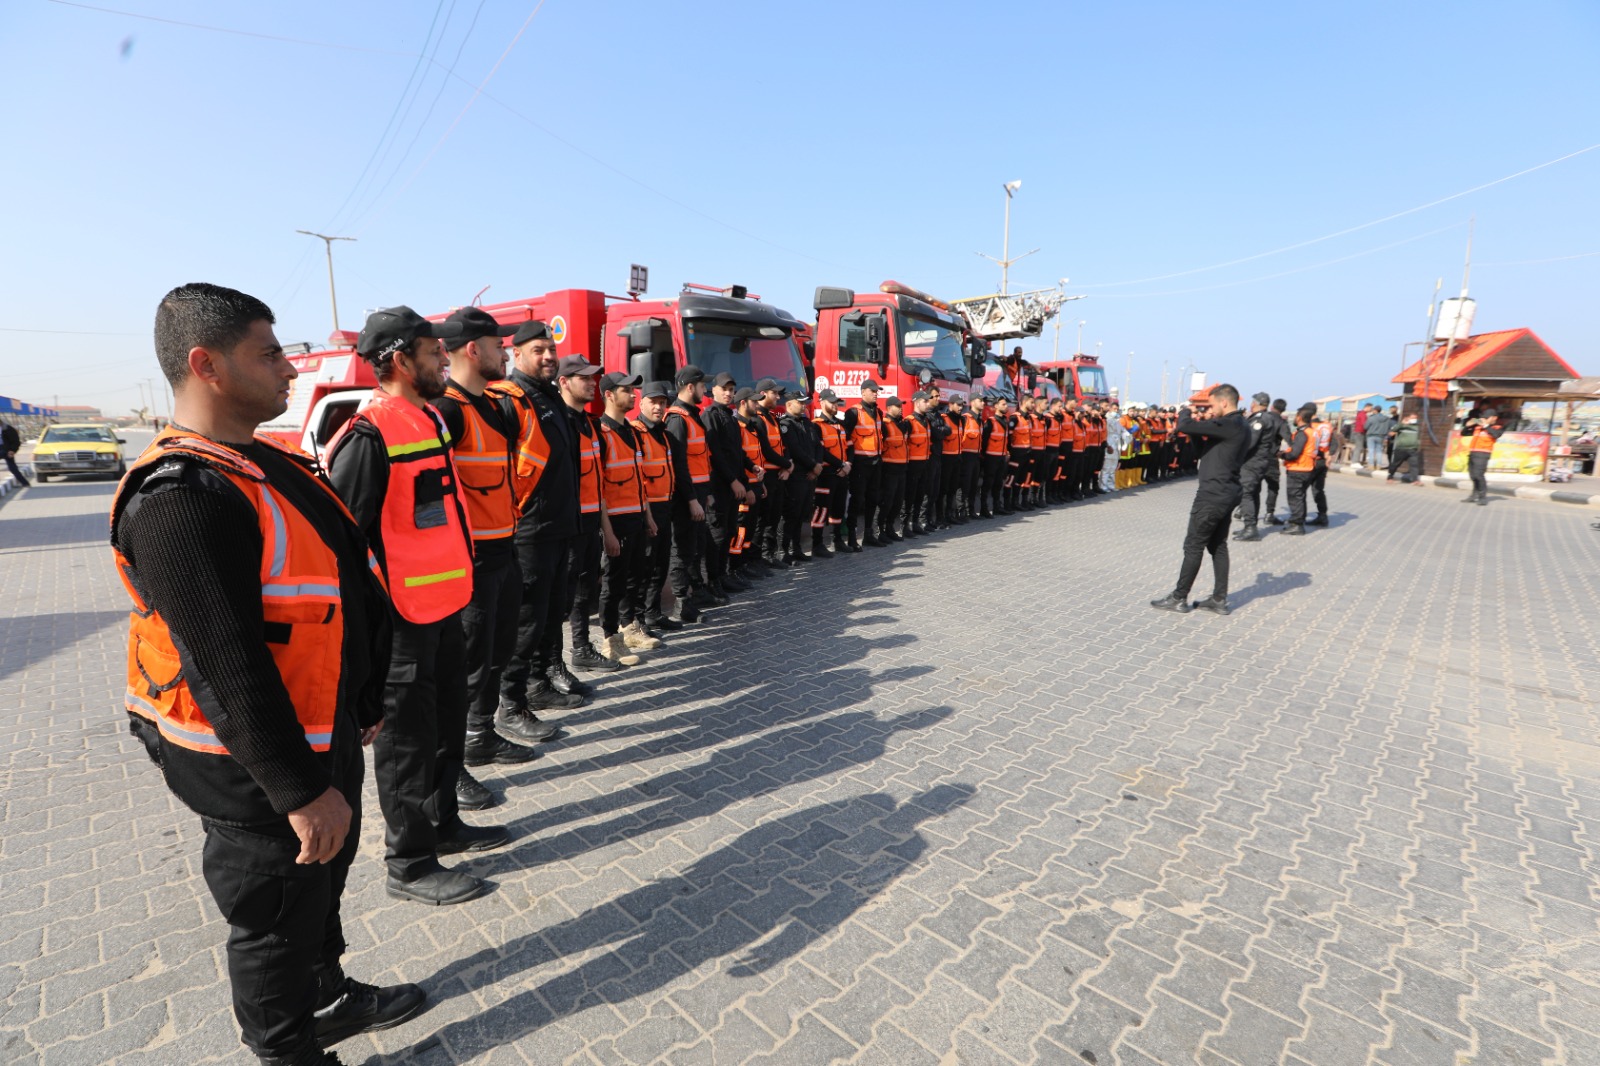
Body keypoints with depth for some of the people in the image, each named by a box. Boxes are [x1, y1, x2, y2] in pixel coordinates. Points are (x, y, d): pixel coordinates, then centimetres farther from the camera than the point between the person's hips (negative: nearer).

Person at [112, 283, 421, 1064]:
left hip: (322, 736, 9)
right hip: (255, 766, -9)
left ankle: (327, 998, 50)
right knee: (275, 917, 13)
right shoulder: (179, 499, -25)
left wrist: (364, 704, 18)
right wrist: (301, 790, -21)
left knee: (322, 882, 27)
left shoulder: (270, 464, 6)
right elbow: (228, 670, -27)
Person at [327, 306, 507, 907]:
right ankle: (410, 864, 24)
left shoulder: (431, 418, 11)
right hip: (402, 618, -9)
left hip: (444, 604, 9)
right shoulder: (370, 435, -19)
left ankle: (442, 823, 42)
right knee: (407, 737, 6)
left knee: (447, 721, 22)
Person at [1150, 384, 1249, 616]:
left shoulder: (1228, 424, -18)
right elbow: (1204, 449, 19)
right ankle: (1219, 599, 17)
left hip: (1213, 495, -10)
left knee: (1193, 546, -2)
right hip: (1226, 494, 10)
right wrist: (1200, 424, 6)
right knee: (1218, 546, 13)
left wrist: (1185, 410, -2)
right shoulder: (1237, 427, 14)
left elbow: (1184, 426, -24)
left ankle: (1179, 598, 6)